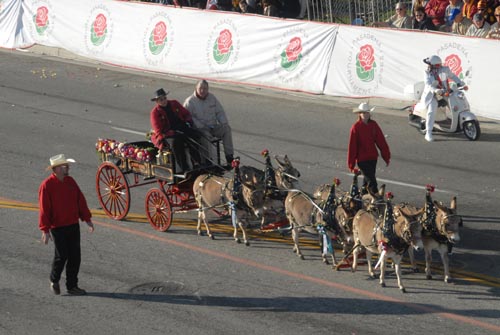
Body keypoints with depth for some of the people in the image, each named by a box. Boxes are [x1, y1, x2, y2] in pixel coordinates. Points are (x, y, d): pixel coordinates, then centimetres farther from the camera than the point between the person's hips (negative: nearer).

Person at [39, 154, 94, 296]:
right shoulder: (47, 185, -14)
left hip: (73, 225, 6)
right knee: (62, 256, -3)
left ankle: (72, 286, 17)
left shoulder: (70, 181, 6)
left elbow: (80, 200, 14)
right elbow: (44, 209, -14)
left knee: (75, 256, 7)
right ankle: (54, 280, 23)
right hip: (58, 228, -6)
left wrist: (87, 219, 13)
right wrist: (45, 230, -15)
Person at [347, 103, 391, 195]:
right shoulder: (356, 127, -11)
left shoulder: (373, 125, 1)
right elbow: (352, 146, -7)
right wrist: (351, 163, -5)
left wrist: (386, 156, 3)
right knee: (371, 180, -8)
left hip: (373, 157, 5)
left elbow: (381, 141, 5)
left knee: (367, 179, 17)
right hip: (362, 159, -5)